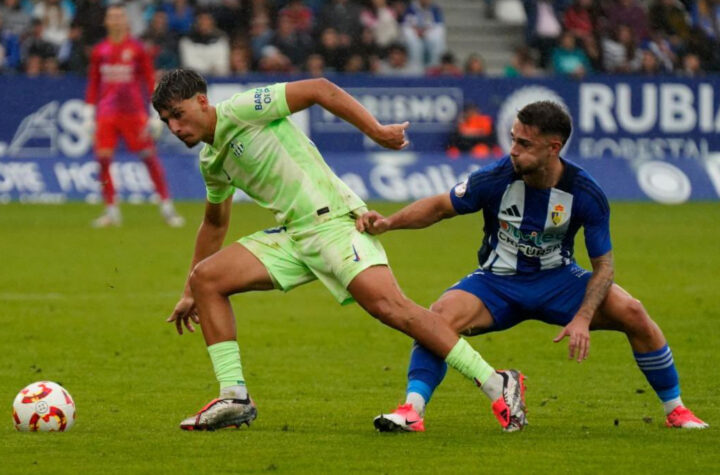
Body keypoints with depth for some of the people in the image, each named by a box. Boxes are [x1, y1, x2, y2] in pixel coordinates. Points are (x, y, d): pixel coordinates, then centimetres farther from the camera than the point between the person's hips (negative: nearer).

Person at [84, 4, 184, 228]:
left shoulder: (136, 49, 1)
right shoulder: (99, 51, 9)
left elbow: (150, 81, 2)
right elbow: (93, 85, 15)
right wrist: (89, 115, 11)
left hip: (134, 112, -2)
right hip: (106, 114, 2)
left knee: (150, 157, -4)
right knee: (103, 158, -7)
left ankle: (167, 207, 2)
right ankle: (111, 210, 1)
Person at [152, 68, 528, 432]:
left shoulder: (240, 110, -7)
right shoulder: (211, 160, 18)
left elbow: (320, 90, -10)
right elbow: (214, 223, 34)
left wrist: (376, 131, -16)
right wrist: (190, 293, 39)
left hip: (333, 220, -9)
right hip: (292, 235, 9)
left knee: (387, 304, -25)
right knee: (206, 279, -1)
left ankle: (499, 386, -26)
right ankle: (235, 398, 0)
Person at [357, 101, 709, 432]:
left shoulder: (585, 195, -18)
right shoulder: (496, 179, -20)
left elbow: (602, 263, -10)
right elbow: (441, 206, -4)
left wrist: (582, 318, -24)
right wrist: (388, 222, -18)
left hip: (557, 280, 0)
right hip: (497, 283, 0)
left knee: (632, 314, -19)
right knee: (440, 317, -30)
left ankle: (675, 410, -1)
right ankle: (411, 411, -29)